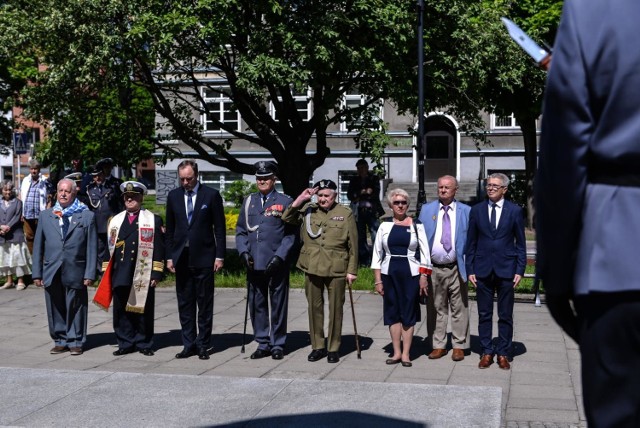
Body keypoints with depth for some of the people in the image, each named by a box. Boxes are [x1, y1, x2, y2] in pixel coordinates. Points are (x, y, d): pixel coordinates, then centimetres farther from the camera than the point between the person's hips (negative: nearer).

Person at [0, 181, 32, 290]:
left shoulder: (17, 202, 4)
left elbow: (17, 217, -6)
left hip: (15, 235, -4)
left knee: (17, 257, -3)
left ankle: (20, 281, 2)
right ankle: (9, 281, 16)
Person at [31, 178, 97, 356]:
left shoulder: (87, 216, 3)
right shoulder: (45, 216, 10)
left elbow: (92, 247, 0)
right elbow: (38, 246, 10)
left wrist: (89, 274, -7)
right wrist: (37, 273, 5)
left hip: (75, 273, -2)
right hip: (52, 273, 3)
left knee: (75, 308, 4)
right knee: (55, 308, 8)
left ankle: (75, 342, 16)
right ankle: (60, 341, 21)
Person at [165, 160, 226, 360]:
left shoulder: (211, 195, -1)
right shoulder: (173, 196, 8)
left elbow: (219, 228, 0)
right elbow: (170, 229, 12)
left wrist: (220, 256, -5)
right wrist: (169, 256, 6)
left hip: (204, 258, -3)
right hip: (181, 258, 3)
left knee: (205, 304, 2)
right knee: (185, 304, 7)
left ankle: (203, 345, 10)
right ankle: (189, 345, 14)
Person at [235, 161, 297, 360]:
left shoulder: (285, 202, 0)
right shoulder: (249, 201, 11)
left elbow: (290, 234, -2)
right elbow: (240, 231, 13)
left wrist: (279, 257, -12)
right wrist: (244, 252, -3)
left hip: (277, 264, -3)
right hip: (254, 263, 4)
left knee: (278, 305, 4)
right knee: (257, 304, 8)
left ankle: (277, 345, 14)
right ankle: (263, 344, 18)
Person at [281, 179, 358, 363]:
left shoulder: (346, 214, 0)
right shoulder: (308, 210, 7)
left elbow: (353, 245, 1)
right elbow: (286, 218, 1)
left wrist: (352, 270, -3)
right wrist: (299, 200, -7)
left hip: (336, 269, -2)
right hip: (312, 267, 3)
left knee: (335, 309, 4)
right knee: (314, 307, 9)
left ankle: (333, 348, 16)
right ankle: (318, 346, 21)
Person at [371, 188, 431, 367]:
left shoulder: (417, 226, 1)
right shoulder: (385, 226, 5)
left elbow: (425, 253, 1)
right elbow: (377, 254, 5)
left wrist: (423, 277, -6)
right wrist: (378, 280, 1)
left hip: (410, 274, -2)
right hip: (389, 273, 2)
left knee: (408, 312, 2)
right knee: (392, 312, 5)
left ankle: (406, 353, 8)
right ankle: (396, 352, 14)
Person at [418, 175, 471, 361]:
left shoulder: (466, 212, 3)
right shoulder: (426, 210, 7)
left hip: (457, 269, -1)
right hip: (433, 269, 2)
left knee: (459, 309, 4)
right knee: (436, 309, 8)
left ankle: (459, 346, 14)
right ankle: (438, 345, 17)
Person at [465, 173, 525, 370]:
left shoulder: (515, 211, 1)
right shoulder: (476, 210, 5)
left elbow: (520, 243, 3)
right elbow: (471, 242, 7)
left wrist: (520, 270, -3)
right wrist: (470, 269, 1)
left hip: (506, 270, -1)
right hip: (483, 270, 1)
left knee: (505, 316, 6)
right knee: (484, 315, 7)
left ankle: (503, 354, 15)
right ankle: (486, 352, 16)